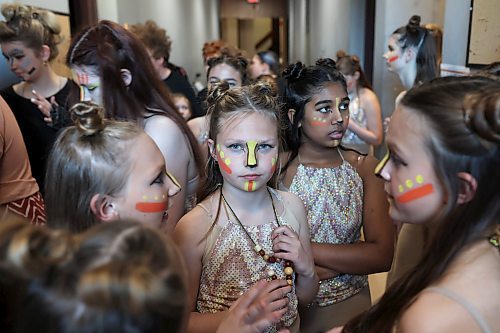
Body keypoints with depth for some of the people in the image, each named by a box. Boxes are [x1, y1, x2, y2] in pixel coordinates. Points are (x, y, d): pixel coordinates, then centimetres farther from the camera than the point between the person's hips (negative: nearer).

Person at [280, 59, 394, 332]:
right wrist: (350, 262, -19)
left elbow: (382, 255, -16)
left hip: (351, 308, 2)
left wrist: (304, 249, -23)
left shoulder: (364, 168, -9)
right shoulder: (277, 169, -17)